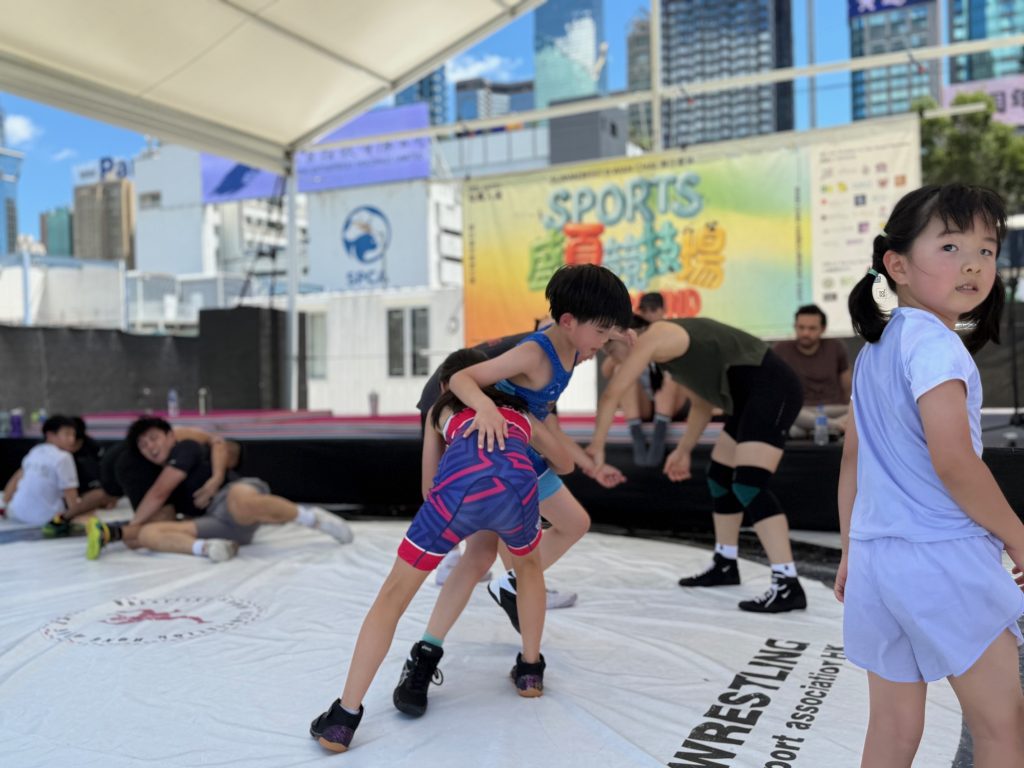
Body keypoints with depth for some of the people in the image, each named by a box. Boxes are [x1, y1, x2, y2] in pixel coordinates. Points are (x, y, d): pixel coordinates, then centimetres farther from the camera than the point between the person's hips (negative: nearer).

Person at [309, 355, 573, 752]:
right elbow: (566, 464, 52)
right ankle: (530, 670, 38)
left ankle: (344, 717, 9)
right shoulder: (521, 413, 40)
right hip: (517, 480, 2)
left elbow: (431, 484, 41)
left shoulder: (441, 410, 37)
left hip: (461, 480, -1)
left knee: (394, 593, 13)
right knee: (529, 563, 37)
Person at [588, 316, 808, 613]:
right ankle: (725, 565, 29)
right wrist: (684, 450, 22)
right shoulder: (671, 343, 18)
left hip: (772, 390, -11)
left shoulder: (652, 338, -11)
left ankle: (787, 585, -18)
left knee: (748, 486, -18)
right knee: (719, 478, 16)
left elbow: (611, 395, -14)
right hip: (756, 396, 11)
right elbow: (702, 401, 24)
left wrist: (597, 446, -5)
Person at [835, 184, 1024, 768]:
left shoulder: (874, 350, 14)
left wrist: (851, 550, 23)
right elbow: (953, 462, -20)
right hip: (945, 556, -8)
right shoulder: (934, 343, -12)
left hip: (877, 559, 8)